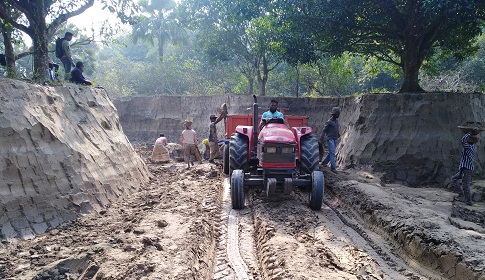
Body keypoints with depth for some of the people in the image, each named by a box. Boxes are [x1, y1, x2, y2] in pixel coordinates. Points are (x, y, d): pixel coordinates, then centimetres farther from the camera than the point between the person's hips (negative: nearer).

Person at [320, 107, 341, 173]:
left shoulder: (336, 121, 11)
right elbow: (324, 131, -10)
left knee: (331, 153, 14)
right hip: (330, 139, -8)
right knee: (332, 153, -10)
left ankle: (324, 162, 30)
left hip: (335, 139, 8)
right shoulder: (329, 122, -12)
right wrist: (322, 139, -13)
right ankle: (333, 167, -7)